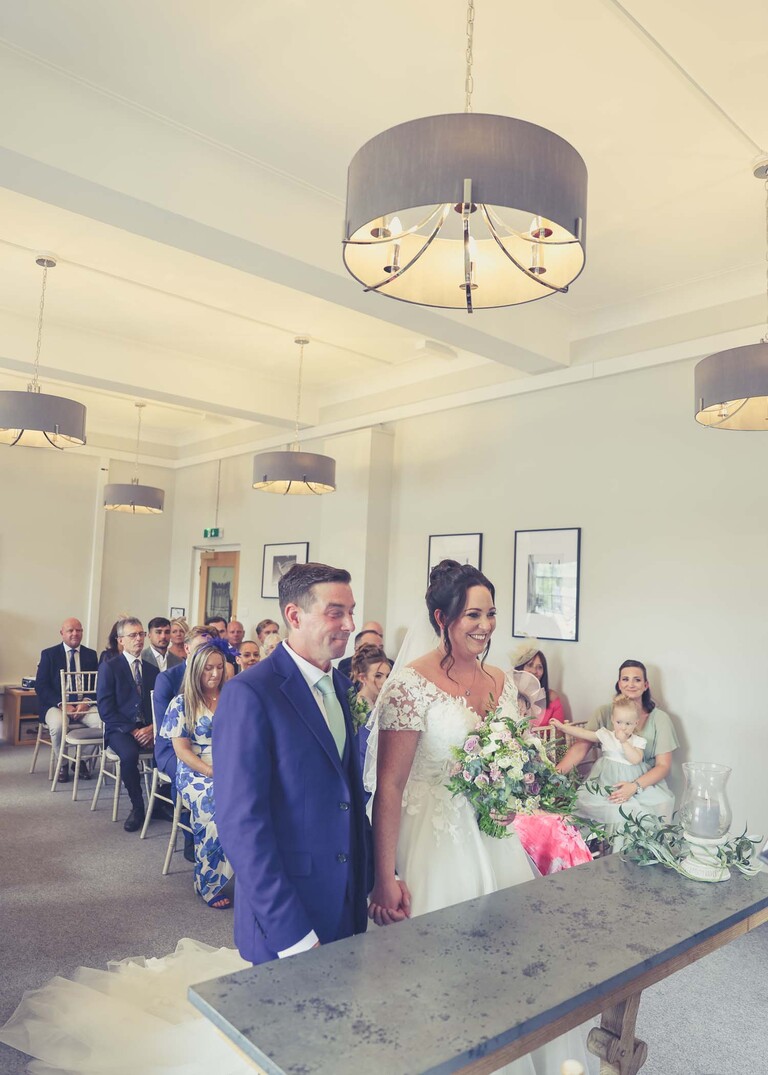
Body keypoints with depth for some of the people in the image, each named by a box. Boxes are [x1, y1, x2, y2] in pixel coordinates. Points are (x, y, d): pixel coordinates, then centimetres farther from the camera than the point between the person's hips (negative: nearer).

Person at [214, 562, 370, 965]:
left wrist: (366, 886, 8)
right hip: (283, 920, -6)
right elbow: (239, 822, -20)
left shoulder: (344, 687, 6)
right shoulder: (249, 694, -18)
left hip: (348, 906, 7)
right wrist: (291, 934, -19)